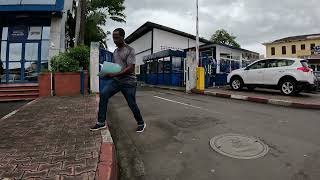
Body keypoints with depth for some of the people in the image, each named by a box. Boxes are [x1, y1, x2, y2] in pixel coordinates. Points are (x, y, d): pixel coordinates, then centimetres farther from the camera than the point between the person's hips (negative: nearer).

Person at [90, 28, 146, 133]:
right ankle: (101, 122, -3)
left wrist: (114, 75, -26)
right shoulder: (115, 51, 15)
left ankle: (141, 123, 23)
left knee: (132, 104, -1)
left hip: (128, 82, -6)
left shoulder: (130, 50, -9)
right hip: (116, 80, 6)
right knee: (103, 94, -13)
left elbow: (130, 69, -19)